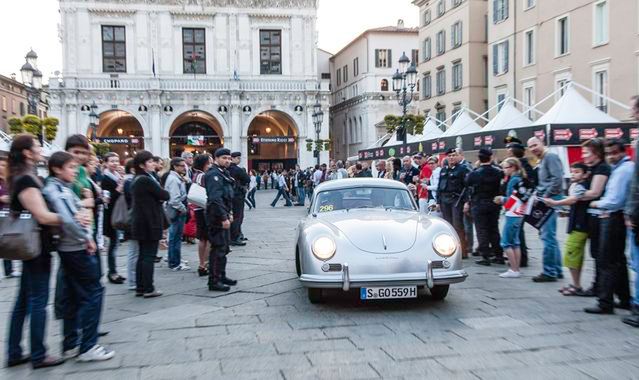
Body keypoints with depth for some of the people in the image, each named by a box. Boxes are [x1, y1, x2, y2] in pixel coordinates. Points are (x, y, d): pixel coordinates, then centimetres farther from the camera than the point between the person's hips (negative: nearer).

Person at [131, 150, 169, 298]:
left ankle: (140, 288, 18)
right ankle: (148, 289, 2)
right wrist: (163, 194, 5)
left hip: (140, 223, 9)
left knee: (142, 256, 13)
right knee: (149, 256, -3)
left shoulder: (136, 180, 13)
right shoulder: (146, 180, -17)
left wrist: (159, 197, -2)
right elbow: (165, 196, -15)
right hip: (150, 223, -9)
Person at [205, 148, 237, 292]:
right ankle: (214, 281, -2)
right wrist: (224, 217, -25)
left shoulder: (224, 173, 17)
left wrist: (229, 213, 19)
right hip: (217, 217, -10)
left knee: (224, 248, 18)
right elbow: (215, 198, -24)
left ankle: (221, 276, 29)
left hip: (223, 215, 10)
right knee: (218, 248, -8)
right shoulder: (214, 174, -15)